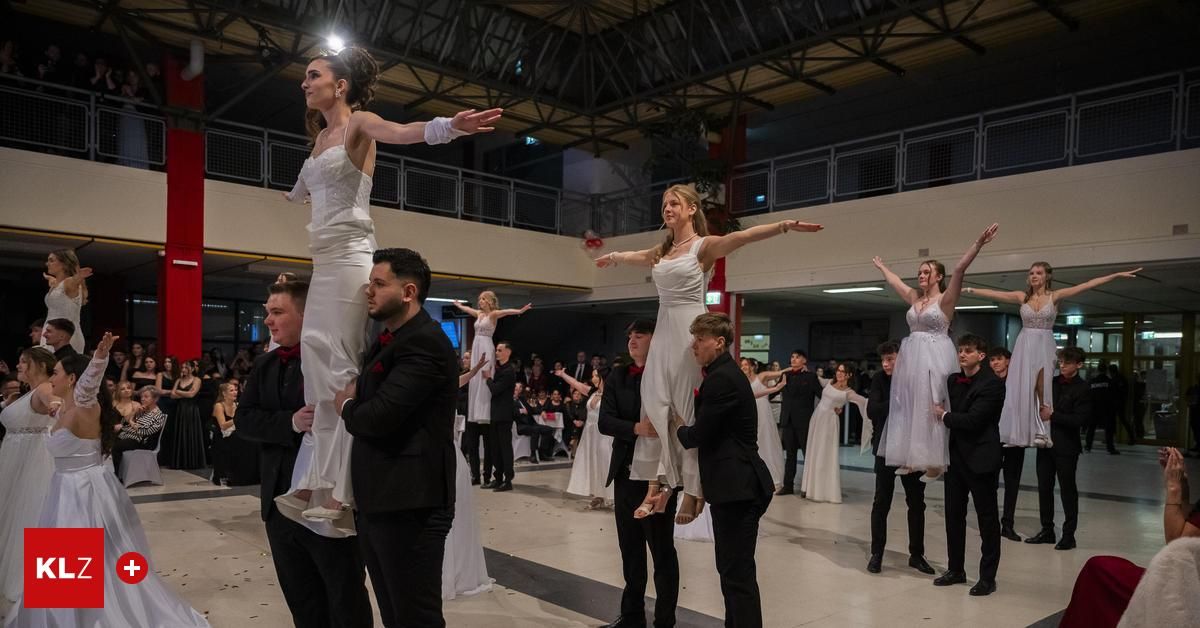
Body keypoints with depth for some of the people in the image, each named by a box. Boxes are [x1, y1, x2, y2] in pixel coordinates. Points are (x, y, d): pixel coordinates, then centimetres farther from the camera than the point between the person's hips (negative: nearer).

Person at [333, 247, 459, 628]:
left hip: (410, 505, -10)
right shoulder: (384, 343, 17)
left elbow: (381, 416, -25)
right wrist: (355, 398, -5)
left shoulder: (425, 342, -16)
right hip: (378, 502, 10)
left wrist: (346, 407, -5)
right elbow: (369, 402, 17)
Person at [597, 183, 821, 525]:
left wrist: (784, 225, -35)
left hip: (691, 332, -7)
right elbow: (630, 255, 36)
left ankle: (694, 491, 5)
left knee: (691, 410, -3)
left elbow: (742, 236, -21)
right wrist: (610, 258, 55)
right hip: (664, 333, 7)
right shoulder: (661, 251, 16)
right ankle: (656, 486, 9)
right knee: (654, 406, 3)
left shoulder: (704, 245, -4)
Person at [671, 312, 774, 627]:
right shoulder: (723, 374, 15)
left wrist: (677, 425, 2)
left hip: (737, 487, -11)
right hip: (733, 484, 11)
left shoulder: (721, 378, -17)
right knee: (730, 567, 18)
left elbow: (698, 436, -16)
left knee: (738, 573, -5)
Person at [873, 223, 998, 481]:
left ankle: (935, 462, 1)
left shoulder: (945, 299, -5)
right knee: (908, 407, 6)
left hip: (935, 357, -7)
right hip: (911, 356, 7)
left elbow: (960, 269, -17)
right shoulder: (914, 297, 13)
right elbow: (895, 281, 29)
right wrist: (881, 267, 44)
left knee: (931, 408, -5)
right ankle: (912, 458, 14)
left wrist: (978, 243, -27)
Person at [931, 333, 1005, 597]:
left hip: (981, 458, -7)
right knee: (954, 515, 13)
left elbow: (972, 420, -20)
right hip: (956, 456, 7)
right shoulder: (953, 380, 9)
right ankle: (955, 569, 26)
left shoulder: (992, 383, -12)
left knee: (987, 518, 4)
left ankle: (988, 577, 13)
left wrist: (944, 416, -7)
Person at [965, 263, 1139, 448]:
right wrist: (968, 290, 4)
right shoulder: (1022, 296, 6)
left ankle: (1041, 433, -4)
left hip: (1044, 347, -2)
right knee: (1021, 389, 0)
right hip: (1024, 347, 2)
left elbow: (1087, 285, -5)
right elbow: (992, 294, 6)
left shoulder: (1055, 296, 1)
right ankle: (1021, 434, 3)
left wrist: (1117, 275, -10)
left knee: (1042, 391, -7)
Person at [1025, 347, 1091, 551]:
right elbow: (1041, 405, 17)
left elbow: (1079, 420, -15)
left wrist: (1053, 415, -18)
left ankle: (1069, 535, 14)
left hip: (1066, 447, -5)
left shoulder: (1082, 389, -7)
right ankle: (1047, 530, 21)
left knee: (1067, 490, 4)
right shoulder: (1052, 382, 8)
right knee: (1044, 487, 10)